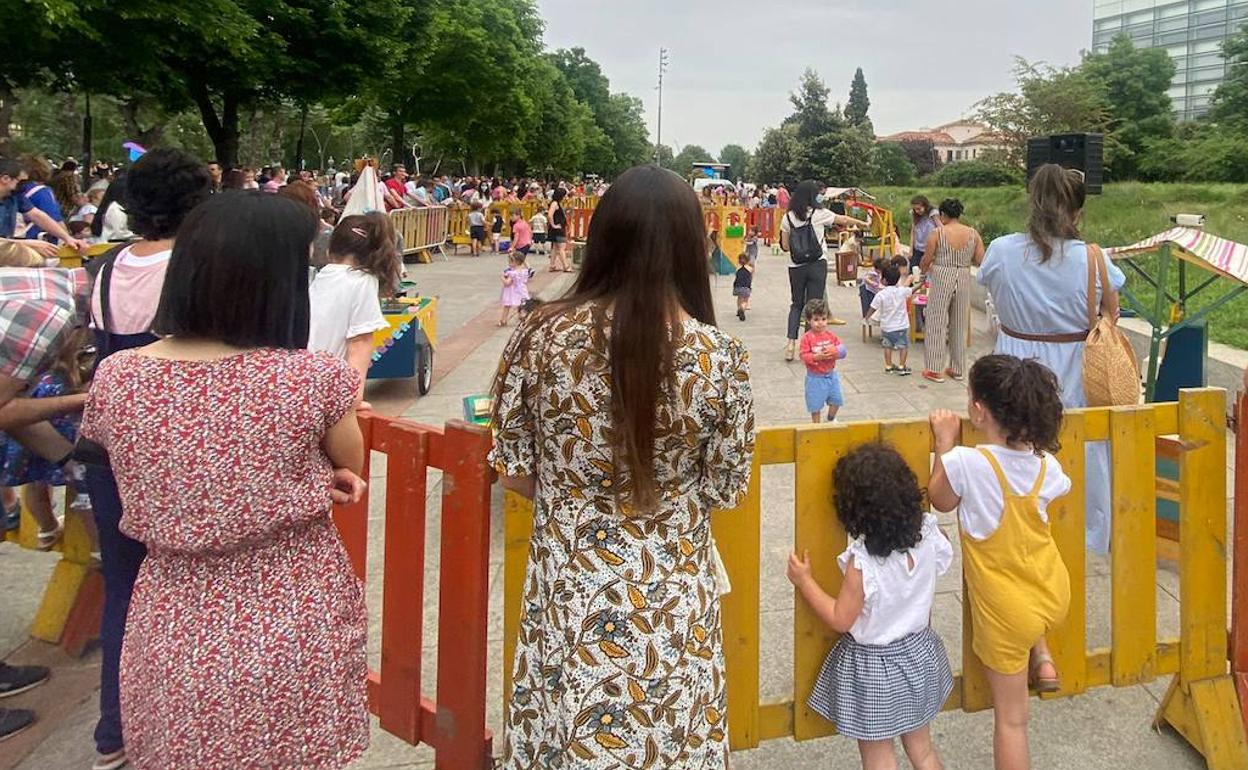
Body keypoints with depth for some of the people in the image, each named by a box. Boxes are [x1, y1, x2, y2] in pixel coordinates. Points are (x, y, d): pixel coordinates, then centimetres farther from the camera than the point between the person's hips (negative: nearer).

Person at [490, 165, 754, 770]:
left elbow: (513, 471, -4)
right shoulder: (720, 356, -16)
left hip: (567, 590, 1)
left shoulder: (542, 334, -13)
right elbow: (725, 491, -5)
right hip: (672, 598, -1)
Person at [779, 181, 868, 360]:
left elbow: (785, 245, 3)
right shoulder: (818, 214, -5)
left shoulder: (788, 217, 0)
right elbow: (843, 220, 9)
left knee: (796, 304, 14)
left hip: (796, 267, 3)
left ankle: (791, 342, 2)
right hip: (817, 265, -2)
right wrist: (863, 223, 25)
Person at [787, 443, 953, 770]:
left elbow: (841, 619, -21)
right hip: (918, 652, 6)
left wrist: (804, 581, -9)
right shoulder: (928, 534, -16)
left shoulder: (862, 561, -30)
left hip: (873, 664, -5)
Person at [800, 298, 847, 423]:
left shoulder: (831, 336, 0)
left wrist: (834, 351, -21)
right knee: (815, 404, 6)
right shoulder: (807, 338, -14)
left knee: (836, 400, 15)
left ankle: (831, 419, 40)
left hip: (831, 375, 5)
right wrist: (817, 357, -31)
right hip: (815, 377, -5)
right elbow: (804, 356, -17)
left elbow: (842, 349, 0)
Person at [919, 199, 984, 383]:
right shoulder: (973, 233, -1)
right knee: (960, 325, 15)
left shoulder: (937, 233, -10)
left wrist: (923, 270, 16)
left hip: (942, 279, -4)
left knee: (937, 323, 7)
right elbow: (980, 260, -1)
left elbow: (926, 260, -5)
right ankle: (958, 369, 23)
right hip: (964, 279, 4)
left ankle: (935, 369, 9)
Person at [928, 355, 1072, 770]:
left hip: (1006, 611, -5)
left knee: (1010, 718, 11)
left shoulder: (964, 462, -27)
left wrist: (945, 444, 0)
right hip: (1055, 595, 5)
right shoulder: (1045, 464, -11)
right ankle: (1041, 658, 30)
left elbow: (940, 502, -6)